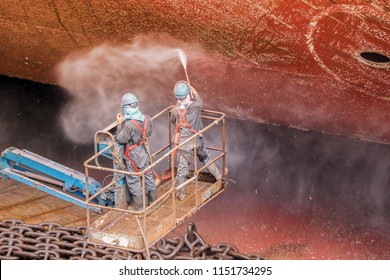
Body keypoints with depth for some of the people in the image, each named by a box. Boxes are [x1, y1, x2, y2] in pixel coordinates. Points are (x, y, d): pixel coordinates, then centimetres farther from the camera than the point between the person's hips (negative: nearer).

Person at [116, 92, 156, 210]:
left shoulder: (129, 125, -31)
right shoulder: (147, 119, -9)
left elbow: (121, 139, -19)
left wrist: (120, 124, -14)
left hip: (133, 156, -6)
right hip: (144, 152, 6)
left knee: (133, 180, 9)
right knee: (148, 175, 22)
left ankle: (139, 207, 18)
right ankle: (153, 200, 38)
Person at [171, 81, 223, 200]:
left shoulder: (175, 111, -16)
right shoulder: (196, 106, -17)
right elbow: (200, 101, 8)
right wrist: (194, 92, 26)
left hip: (183, 143, -2)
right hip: (197, 140, 2)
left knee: (182, 168, 7)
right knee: (206, 158, 27)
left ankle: (181, 193, 16)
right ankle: (218, 175, 45)